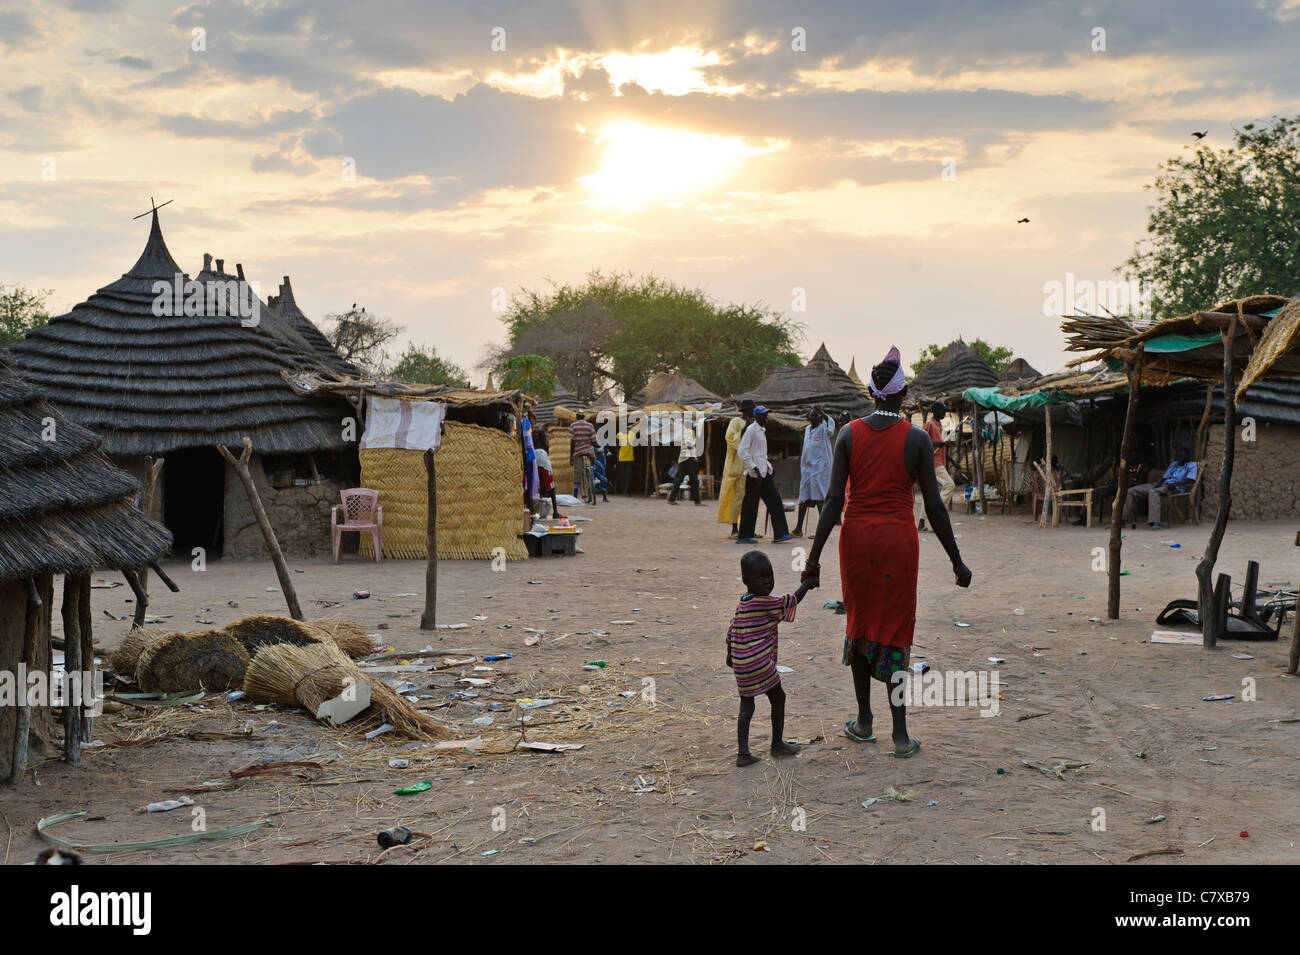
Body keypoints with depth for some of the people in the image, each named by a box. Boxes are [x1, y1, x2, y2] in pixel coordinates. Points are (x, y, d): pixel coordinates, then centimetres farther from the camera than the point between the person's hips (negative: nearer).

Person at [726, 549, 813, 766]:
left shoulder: (742, 604, 10)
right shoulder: (765, 603, -15)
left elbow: (732, 631, 17)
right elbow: (791, 602, -6)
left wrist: (730, 655, 31)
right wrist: (807, 584, 9)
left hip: (741, 666, 8)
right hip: (760, 664, -8)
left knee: (746, 705, 11)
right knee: (778, 698, 11)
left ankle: (742, 752, 6)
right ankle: (777, 744, 23)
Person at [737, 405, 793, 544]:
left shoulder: (762, 430, 16)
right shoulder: (751, 429, -11)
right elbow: (742, 451, -17)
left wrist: (767, 465, 16)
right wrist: (754, 468, -20)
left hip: (764, 471, 9)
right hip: (754, 473, -9)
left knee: (774, 499, 2)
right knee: (751, 504, -3)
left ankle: (780, 534, 1)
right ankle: (744, 536, 5)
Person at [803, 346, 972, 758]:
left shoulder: (849, 434, -2)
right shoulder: (917, 439, -7)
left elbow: (834, 499, -6)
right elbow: (934, 507, -6)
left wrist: (814, 556, -4)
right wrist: (957, 561, 2)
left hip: (856, 537, 2)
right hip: (898, 538, -2)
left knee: (859, 625, 16)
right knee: (894, 631, 4)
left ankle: (864, 723, 24)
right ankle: (901, 735, 4)